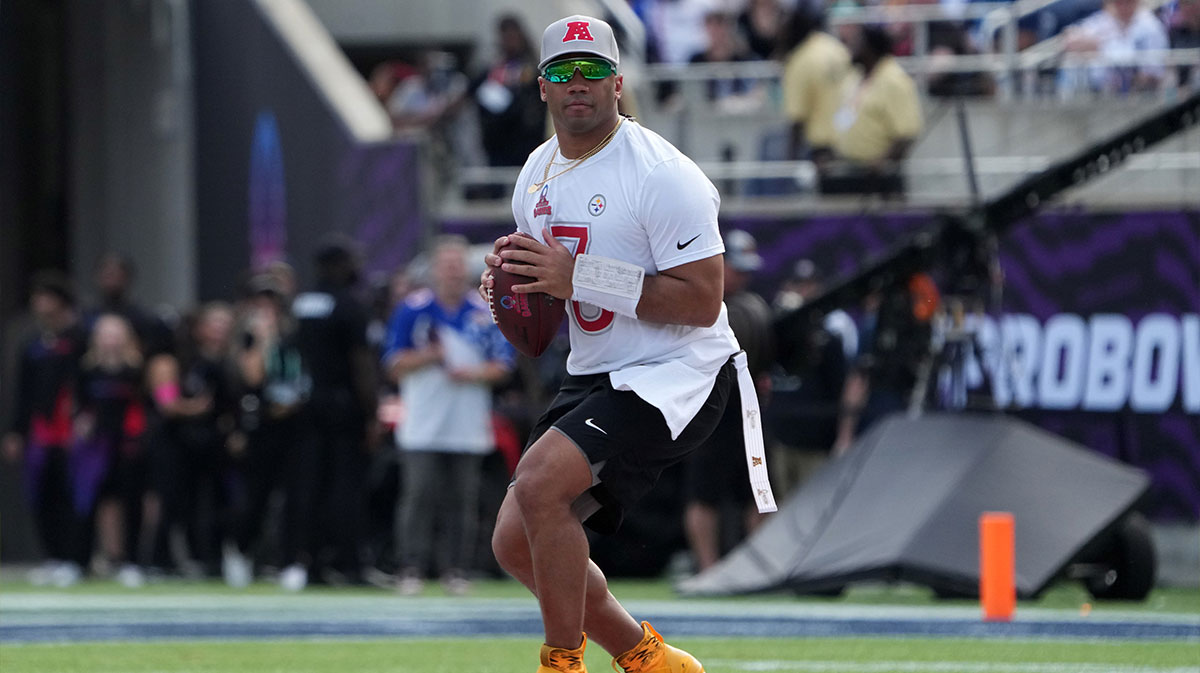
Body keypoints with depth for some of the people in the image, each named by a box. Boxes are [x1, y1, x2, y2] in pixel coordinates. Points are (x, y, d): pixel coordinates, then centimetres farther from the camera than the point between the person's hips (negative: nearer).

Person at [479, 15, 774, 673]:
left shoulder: (661, 174, -16)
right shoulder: (537, 174, 9)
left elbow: (703, 303, -22)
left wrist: (578, 276, -24)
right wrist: (508, 281, -3)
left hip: (678, 372, -9)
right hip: (592, 375, 9)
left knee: (541, 480, -27)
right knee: (515, 543, 3)